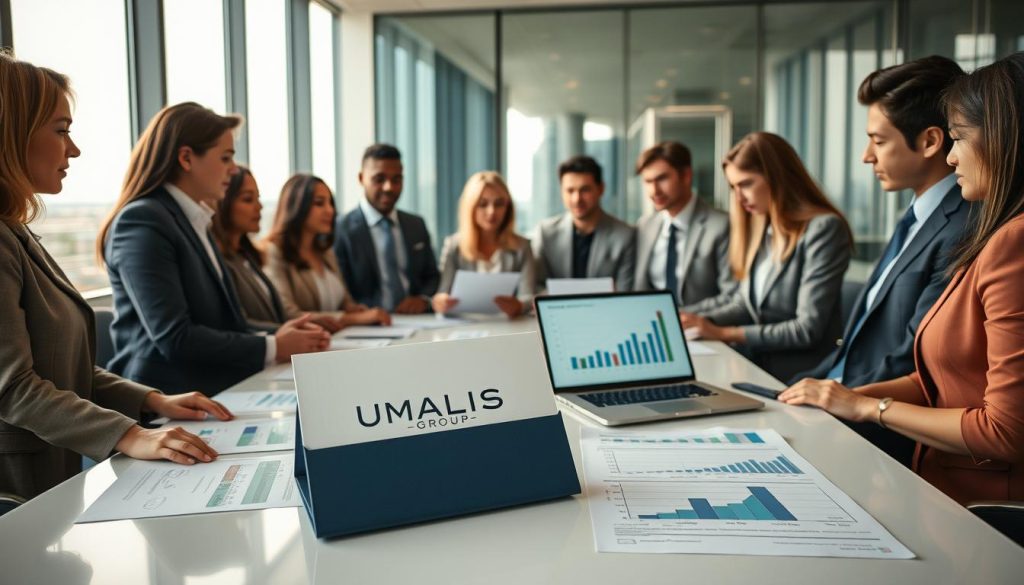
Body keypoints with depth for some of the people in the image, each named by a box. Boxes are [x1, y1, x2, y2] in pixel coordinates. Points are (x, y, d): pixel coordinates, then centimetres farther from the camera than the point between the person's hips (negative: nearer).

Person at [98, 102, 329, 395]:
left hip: (212, 392, 8)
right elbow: (173, 337, -18)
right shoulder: (143, 221, -12)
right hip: (166, 405, -8)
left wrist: (277, 336, 0)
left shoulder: (195, 221, 16)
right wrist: (273, 348, -11)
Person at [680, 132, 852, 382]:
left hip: (799, 379, -6)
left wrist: (723, 333, -16)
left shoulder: (823, 229, -11)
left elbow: (808, 329, -16)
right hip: (756, 366, 6)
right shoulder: (763, 228, 11)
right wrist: (699, 322, -5)